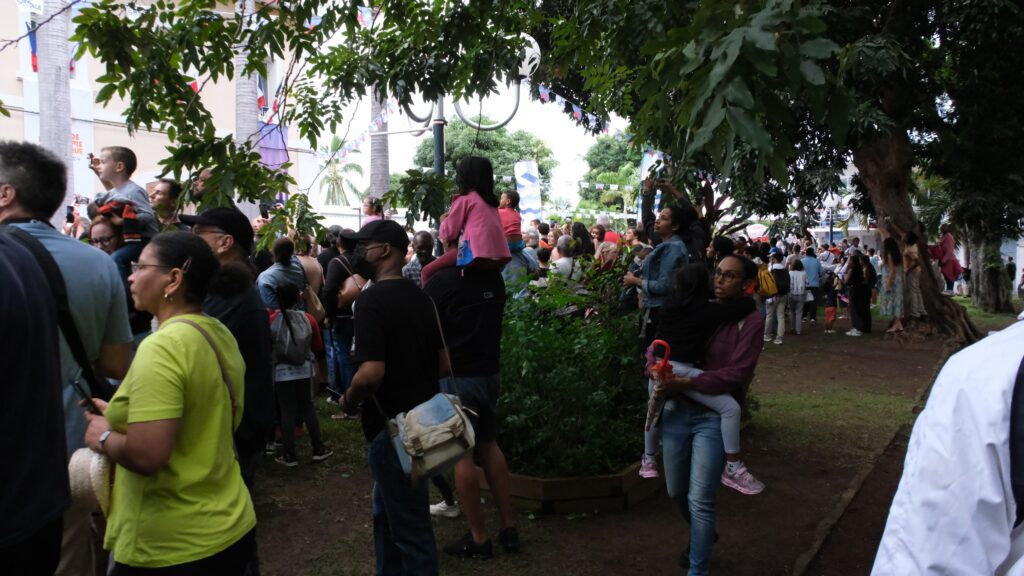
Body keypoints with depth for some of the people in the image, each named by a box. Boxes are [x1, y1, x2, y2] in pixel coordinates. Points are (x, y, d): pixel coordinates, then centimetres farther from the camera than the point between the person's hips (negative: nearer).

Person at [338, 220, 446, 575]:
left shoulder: (373, 299, -18)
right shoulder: (420, 298, 8)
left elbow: (371, 373, -27)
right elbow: (443, 365, 12)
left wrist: (349, 400, -9)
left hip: (392, 428, -9)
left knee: (409, 526, 5)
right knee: (387, 515, 24)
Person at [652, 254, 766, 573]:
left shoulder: (750, 321, -7)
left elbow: (735, 375, -17)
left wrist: (686, 383, -22)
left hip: (714, 417, -5)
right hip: (676, 410, 5)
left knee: (699, 500, -3)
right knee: (676, 491, 18)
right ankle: (701, 537, 46)